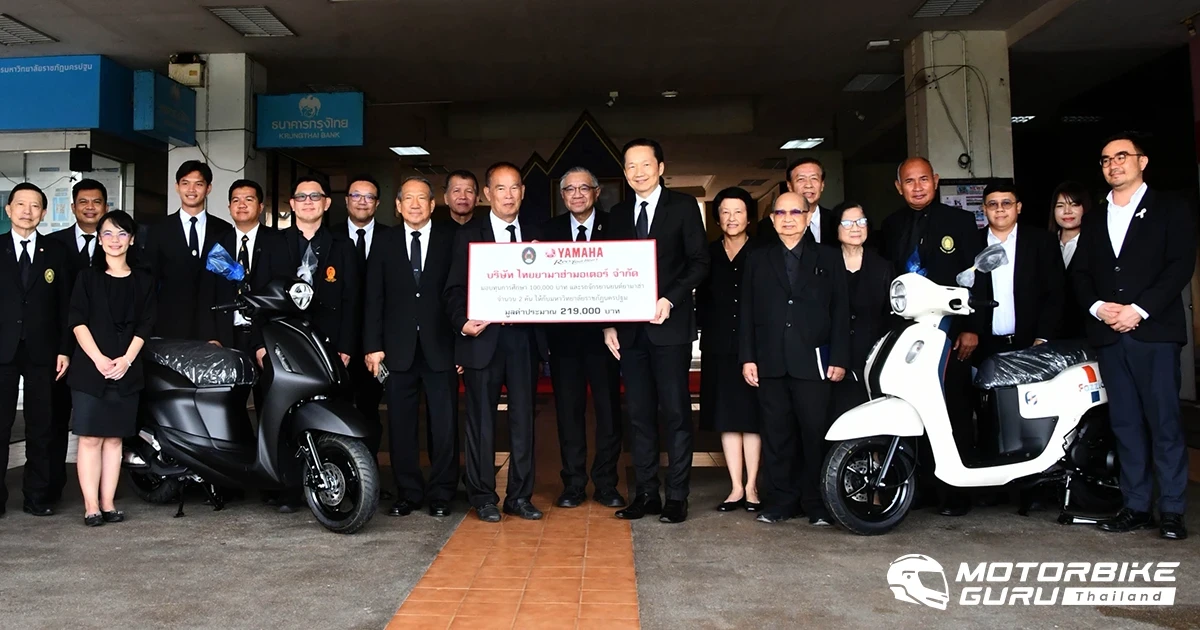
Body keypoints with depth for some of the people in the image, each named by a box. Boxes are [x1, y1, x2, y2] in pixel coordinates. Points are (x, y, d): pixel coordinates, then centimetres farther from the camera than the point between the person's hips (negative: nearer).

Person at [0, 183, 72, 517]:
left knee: (41, 426, 6)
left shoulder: (57, 252, 7)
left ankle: (38, 495, 14)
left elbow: (65, 304, 5)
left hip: (42, 351, 1)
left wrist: (65, 349, -1)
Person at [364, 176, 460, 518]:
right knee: (400, 425, 7)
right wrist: (373, 345, -2)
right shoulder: (384, 241, 9)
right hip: (398, 349, 2)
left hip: (441, 347, -2)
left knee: (444, 425, 3)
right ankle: (407, 493, 19)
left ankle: (441, 495, 16)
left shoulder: (452, 237, 3)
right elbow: (374, 297, 5)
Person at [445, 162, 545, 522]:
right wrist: (462, 324, -15)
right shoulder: (469, 235, 5)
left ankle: (520, 496, 17)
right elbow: (455, 289, 0)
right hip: (483, 338, -2)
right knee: (482, 420, 4)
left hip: (523, 339, 3)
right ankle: (483, 497, 15)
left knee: (524, 418, 6)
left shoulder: (534, 235, 12)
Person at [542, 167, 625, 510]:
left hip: (604, 332, -1)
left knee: (609, 410, 5)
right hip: (563, 333, 2)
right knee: (568, 410, 7)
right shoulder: (550, 230, 8)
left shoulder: (614, 226, 2)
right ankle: (573, 484, 18)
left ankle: (606, 484, 16)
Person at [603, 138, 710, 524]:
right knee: (640, 416, 7)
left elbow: (699, 261, -3)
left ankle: (677, 496, 6)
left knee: (676, 413, -1)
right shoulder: (618, 214, 14)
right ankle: (646, 493, 15)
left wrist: (670, 299, -15)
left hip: (670, 326, -4)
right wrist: (609, 324, 5)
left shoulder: (683, 206, 2)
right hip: (630, 329, 4)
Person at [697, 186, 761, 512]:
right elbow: (701, 300, 10)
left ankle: (751, 486, 8)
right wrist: (709, 330, -1)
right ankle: (736, 488, 10)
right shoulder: (709, 254, 9)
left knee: (751, 416, 1)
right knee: (727, 416, 4)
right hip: (719, 348, 3)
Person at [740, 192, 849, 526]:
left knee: (815, 432, -2)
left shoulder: (828, 258, 11)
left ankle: (816, 503, 10)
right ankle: (782, 500, 14)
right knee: (776, 434, 4)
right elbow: (747, 312, 10)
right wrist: (747, 357, 1)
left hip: (813, 361, -1)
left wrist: (839, 358, -2)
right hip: (770, 362, 2)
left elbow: (840, 311, 6)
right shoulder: (758, 259, 14)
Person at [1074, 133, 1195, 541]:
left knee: (1164, 421, -4)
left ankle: (1172, 510, 3)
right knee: (1125, 423, 6)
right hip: (1109, 334, 4)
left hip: (1154, 331, -4)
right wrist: (1098, 306, -6)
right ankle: (1136, 506, 12)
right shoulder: (1094, 220, 20)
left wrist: (1139, 308, -15)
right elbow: (1080, 271, 13)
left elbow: (1181, 265, -5)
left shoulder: (1170, 211, 7)